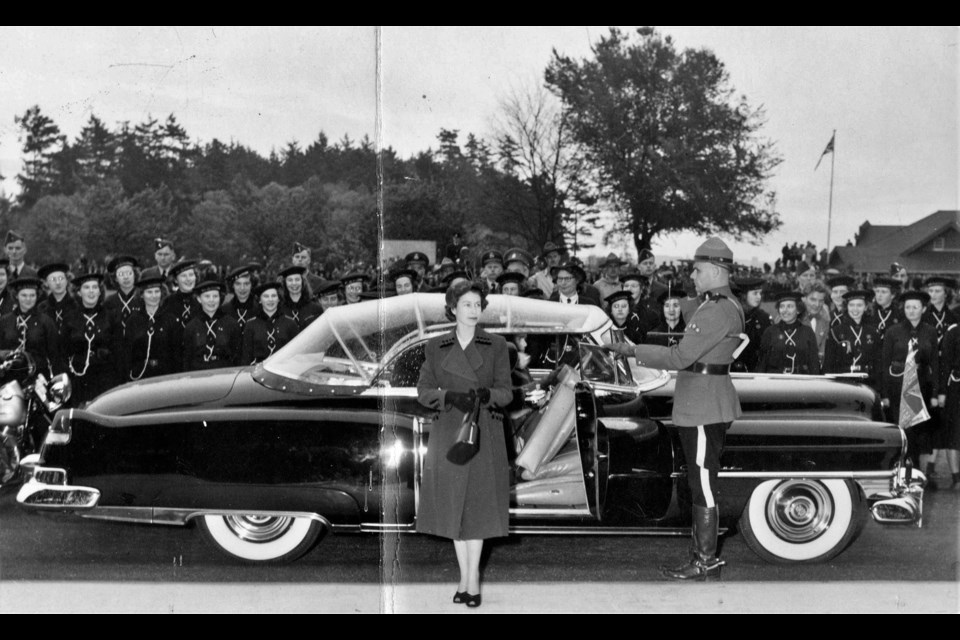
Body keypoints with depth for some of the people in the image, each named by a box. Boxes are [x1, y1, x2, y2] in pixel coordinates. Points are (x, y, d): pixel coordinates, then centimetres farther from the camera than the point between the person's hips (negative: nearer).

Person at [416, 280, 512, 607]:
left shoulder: (496, 346, 3)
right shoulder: (435, 347, 6)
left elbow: (506, 391, 1)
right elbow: (423, 391, 3)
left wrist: (487, 394, -21)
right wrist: (450, 396, -16)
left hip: (484, 433, -1)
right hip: (448, 432, 1)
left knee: (477, 503, -2)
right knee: (453, 505, 4)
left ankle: (472, 577, 6)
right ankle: (465, 576, 15)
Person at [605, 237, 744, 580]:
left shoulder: (720, 311, -19)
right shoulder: (721, 305, 14)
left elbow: (680, 357, -23)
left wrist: (631, 351, -19)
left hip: (704, 410, -10)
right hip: (703, 407, 10)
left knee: (703, 485, -3)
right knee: (702, 484, 14)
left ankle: (705, 563, 4)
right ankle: (706, 555, 21)